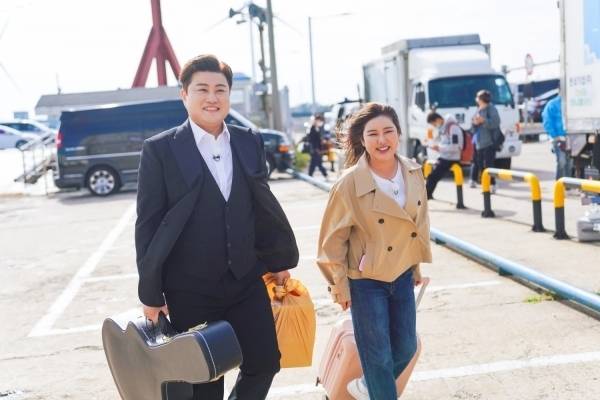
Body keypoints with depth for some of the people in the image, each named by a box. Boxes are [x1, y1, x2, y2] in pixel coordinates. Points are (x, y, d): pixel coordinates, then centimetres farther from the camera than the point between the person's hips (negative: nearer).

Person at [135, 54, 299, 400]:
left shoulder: (250, 142, 5)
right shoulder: (160, 149, -8)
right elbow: (148, 225, -7)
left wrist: (279, 260, 16)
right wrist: (151, 294, -7)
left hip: (246, 281, 4)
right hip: (190, 290, -3)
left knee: (265, 361, 7)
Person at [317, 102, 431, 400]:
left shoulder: (414, 174, -5)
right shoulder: (349, 184, -20)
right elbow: (333, 240, -12)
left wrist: (416, 266, 16)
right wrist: (340, 286, -8)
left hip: (402, 275, 6)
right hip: (366, 281, -5)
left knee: (406, 347, 16)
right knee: (379, 355, 4)